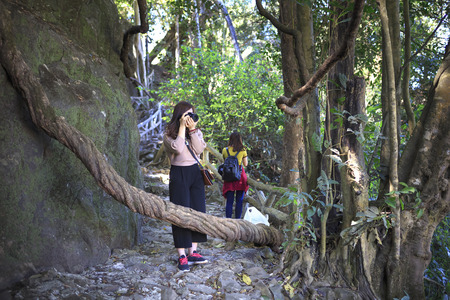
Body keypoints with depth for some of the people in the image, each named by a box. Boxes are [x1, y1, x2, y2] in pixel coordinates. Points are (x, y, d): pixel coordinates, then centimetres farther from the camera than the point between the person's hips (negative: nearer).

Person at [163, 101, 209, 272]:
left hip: (196, 173, 5)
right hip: (179, 174, -5)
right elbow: (178, 149, -20)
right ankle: (182, 256, 0)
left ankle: (193, 252, 13)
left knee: (198, 211, 4)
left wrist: (192, 130, -10)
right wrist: (182, 127, -14)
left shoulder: (197, 132, 12)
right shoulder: (169, 134, 0)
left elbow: (200, 149, -6)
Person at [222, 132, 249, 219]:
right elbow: (245, 164, 7)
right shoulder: (242, 150, -1)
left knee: (229, 201, 4)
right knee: (239, 201, 7)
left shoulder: (225, 150, 2)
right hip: (240, 176, -1)